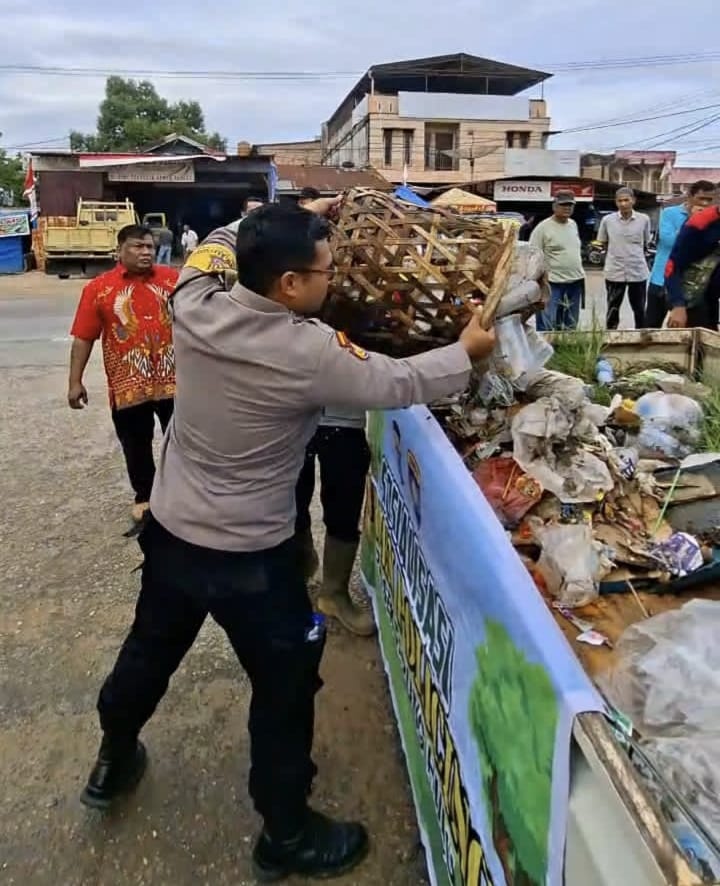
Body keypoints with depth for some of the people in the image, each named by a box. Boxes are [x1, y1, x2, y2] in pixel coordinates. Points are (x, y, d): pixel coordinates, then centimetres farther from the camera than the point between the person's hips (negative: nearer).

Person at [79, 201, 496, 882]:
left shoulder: (195, 308, -10)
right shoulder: (310, 354, -25)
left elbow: (213, 246, 12)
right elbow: (396, 384, -12)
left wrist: (296, 220, 13)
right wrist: (467, 351, 4)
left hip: (168, 530, 7)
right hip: (249, 557, -6)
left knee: (151, 649, 29)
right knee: (286, 683, 13)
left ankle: (113, 761, 55)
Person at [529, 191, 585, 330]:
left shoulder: (573, 224, 11)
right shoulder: (543, 228, -10)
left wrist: (580, 273, 19)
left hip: (576, 281, 7)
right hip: (553, 283, -7)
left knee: (571, 326, 15)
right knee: (547, 327, -6)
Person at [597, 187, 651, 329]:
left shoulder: (644, 219, -3)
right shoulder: (607, 220, -4)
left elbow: (646, 243, 11)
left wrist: (634, 254, 9)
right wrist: (617, 252, 8)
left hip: (638, 272, 1)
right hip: (614, 272, -1)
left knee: (640, 311, 11)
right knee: (612, 311, 8)